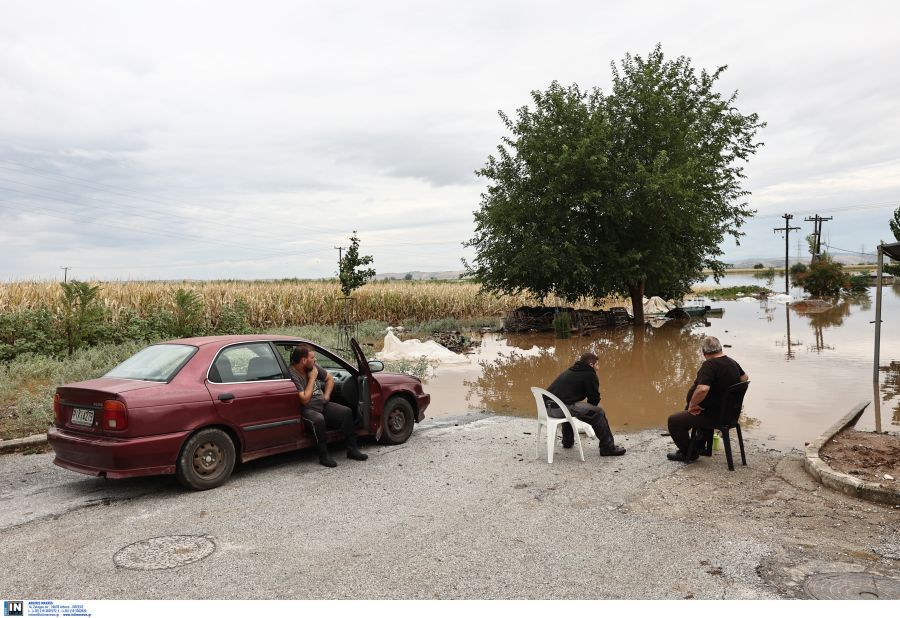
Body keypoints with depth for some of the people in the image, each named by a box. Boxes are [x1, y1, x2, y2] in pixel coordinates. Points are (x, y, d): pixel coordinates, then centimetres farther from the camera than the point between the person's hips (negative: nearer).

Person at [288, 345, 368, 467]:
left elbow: (329, 379, 20)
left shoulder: (313, 366, 3)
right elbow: (305, 399, -26)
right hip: (307, 410, -8)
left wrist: (326, 395, 7)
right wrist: (312, 378, -19)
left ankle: (352, 449, -4)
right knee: (318, 419, -38)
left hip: (322, 405, 8)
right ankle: (324, 455, -23)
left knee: (346, 412, -10)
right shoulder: (293, 375, -21)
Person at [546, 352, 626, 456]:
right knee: (598, 412, -3)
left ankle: (567, 442, 45)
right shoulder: (590, 375, 2)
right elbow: (594, 398, 4)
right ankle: (608, 448, 3)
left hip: (548, 406, 9)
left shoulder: (570, 371, 26)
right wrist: (591, 407, 26)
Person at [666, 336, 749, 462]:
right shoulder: (732, 362, 4)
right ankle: (698, 446, 37)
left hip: (714, 416, -10)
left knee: (674, 420, -2)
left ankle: (687, 453, 12)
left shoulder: (709, 365, -25)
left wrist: (692, 405, -22)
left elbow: (702, 389, -39)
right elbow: (745, 378, 24)